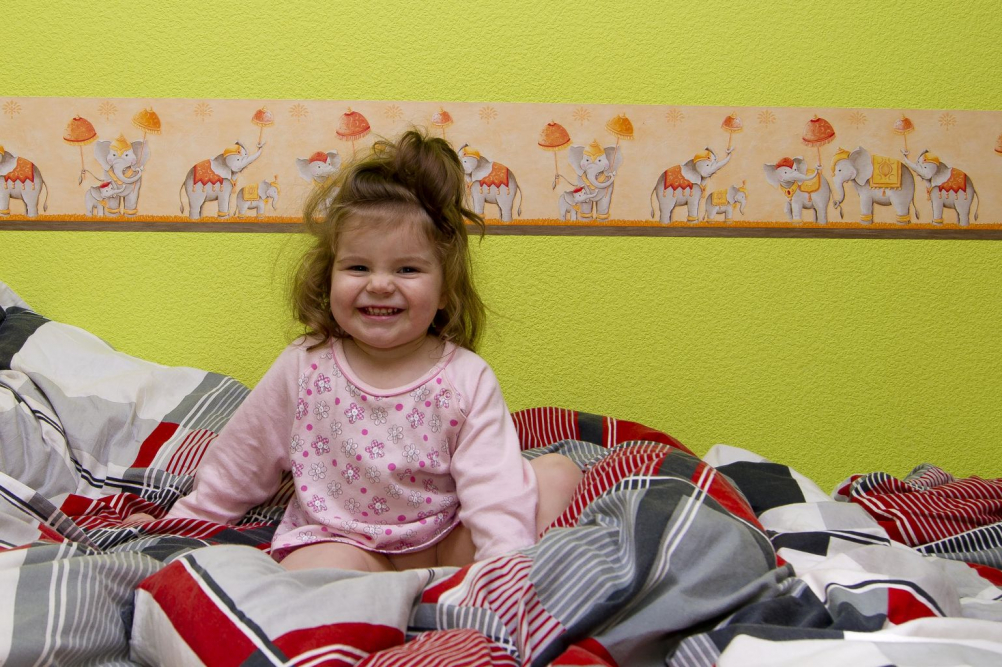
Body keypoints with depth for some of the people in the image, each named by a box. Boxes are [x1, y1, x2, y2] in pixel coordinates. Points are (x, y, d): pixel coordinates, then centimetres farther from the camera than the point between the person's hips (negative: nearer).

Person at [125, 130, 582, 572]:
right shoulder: (304, 367, -4)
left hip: (446, 545, 1)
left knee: (557, 472, -18)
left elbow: (494, 487, -16)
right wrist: (184, 521, 20)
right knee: (312, 570, -35)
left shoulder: (468, 380, -9)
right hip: (339, 541, -1)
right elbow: (240, 461, 11)